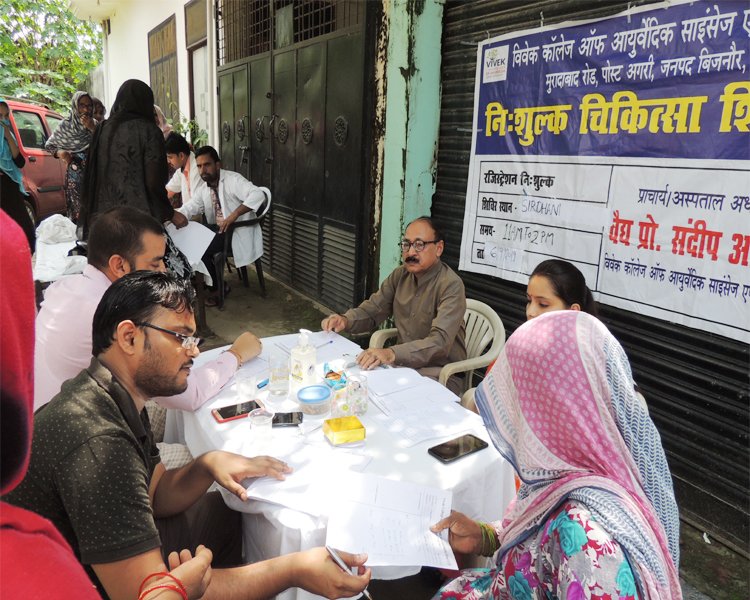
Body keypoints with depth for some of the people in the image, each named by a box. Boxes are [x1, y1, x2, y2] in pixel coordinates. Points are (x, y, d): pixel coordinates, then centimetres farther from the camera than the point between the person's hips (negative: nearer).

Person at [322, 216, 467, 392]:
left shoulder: (451, 285, -17)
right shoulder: (400, 275, 5)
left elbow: (439, 341, -29)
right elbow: (371, 310, 12)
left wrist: (392, 354, -43)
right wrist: (345, 320, -11)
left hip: (438, 371, -6)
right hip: (403, 362, 6)